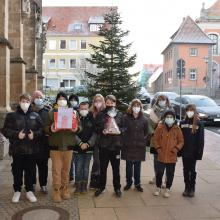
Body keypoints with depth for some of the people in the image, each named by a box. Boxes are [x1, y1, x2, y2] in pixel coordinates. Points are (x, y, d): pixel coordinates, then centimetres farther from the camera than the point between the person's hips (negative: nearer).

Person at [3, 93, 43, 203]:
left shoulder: (35, 116, 5)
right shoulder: (12, 115, 1)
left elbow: (42, 130, 6)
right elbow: (5, 130, -2)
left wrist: (34, 134, -13)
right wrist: (16, 134, -15)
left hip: (31, 149, 1)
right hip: (17, 149, -1)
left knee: (30, 171, 8)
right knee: (17, 171, 8)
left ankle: (29, 191, 23)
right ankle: (17, 191, 25)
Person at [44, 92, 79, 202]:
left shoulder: (73, 112, 7)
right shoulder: (52, 112, 3)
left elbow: (79, 126, 7)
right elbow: (46, 127, 2)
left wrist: (76, 129, -14)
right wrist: (51, 129, -19)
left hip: (68, 144, 2)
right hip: (55, 145, -2)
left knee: (66, 169, 10)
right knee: (56, 169, 0)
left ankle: (65, 189, 24)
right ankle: (56, 191, 11)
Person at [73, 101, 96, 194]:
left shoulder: (92, 119, 4)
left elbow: (94, 133, -1)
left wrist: (88, 144, -12)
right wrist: (80, 143, -15)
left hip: (89, 148, 1)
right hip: (77, 148, -1)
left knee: (86, 168, 7)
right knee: (78, 168, 1)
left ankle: (84, 186, 18)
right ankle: (78, 186, 12)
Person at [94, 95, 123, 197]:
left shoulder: (120, 114, 5)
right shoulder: (100, 114, 3)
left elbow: (124, 127, 7)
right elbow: (96, 128, 2)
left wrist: (119, 131, -13)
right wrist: (103, 131, -16)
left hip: (116, 144, 0)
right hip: (104, 144, 0)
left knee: (116, 167, 8)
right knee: (103, 167, 9)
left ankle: (117, 188, 22)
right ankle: (101, 187, 24)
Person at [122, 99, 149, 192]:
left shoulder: (143, 119, 2)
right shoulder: (126, 118, -3)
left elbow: (146, 132, 11)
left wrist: (143, 140, 4)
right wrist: (124, 140, -5)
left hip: (139, 146, 1)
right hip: (128, 146, -1)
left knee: (137, 165, 9)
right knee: (129, 165, 8)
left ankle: (137, 184, 22)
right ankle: (128, 182, 23)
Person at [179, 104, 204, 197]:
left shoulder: (199, 124, -5)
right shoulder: (182, 123, 3)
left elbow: (201, 140, -6)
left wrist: (199, 152, -10)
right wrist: (178, 150, -1)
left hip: (193, 152, -2)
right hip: (184, 151, 2)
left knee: (192, 170, 7)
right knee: (186, 170, 10)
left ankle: (192, 188, 20)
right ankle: (187, 188, 22)